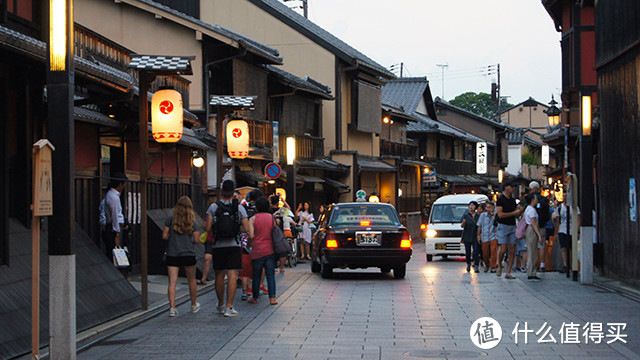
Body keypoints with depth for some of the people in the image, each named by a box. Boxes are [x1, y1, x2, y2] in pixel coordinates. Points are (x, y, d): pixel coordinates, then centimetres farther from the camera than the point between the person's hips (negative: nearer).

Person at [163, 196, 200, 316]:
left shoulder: (170, 219, -1)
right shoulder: (192, 221, -1)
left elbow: (164, 236, -2)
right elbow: (196, 240, -1)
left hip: (172, 254, 0)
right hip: (188, 254, 0)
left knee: (172, 282, -3)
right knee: (191, 281, 17)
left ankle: (172, 307, -14)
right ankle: (194, 305, 31)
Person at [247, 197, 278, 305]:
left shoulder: (253, 219, -4)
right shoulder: (272, 218, 1)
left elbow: (251, 235, -11)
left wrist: (250, 243, 8)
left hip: (257, 251, -1)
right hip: (270, 251, 1)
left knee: (256, 275, 8)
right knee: (270, 274, 3)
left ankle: (255, 298, 19)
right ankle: (272, 298, -5)